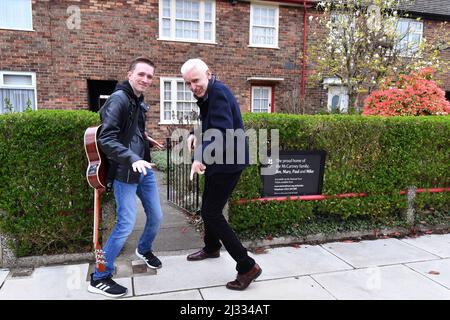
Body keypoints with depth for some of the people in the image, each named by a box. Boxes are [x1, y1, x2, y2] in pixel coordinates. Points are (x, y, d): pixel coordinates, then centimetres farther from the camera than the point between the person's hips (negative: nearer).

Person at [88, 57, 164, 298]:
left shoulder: (139, 101, 11)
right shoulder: (118, 99, -16)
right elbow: (106, 139, -24)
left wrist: (146, 140, 10)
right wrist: (132, 159, -34)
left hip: (144, 169, 8)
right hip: (125, 172, -8)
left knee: (156, 216, 14)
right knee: (126, 224, -7)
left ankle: (144, 250, 44)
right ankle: (99, 278, 11)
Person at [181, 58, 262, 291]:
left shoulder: (218, 93, -21)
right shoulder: (208, 94, 10)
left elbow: (222, 130, -35)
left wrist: (201, 156, -47)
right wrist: (196, 135, 1)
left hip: (228, 162, -10)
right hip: (218, 160, 10)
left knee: (212, 213, -8)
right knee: (208, 207, 22)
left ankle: (247, 266, -2)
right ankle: (211, 247, 45)